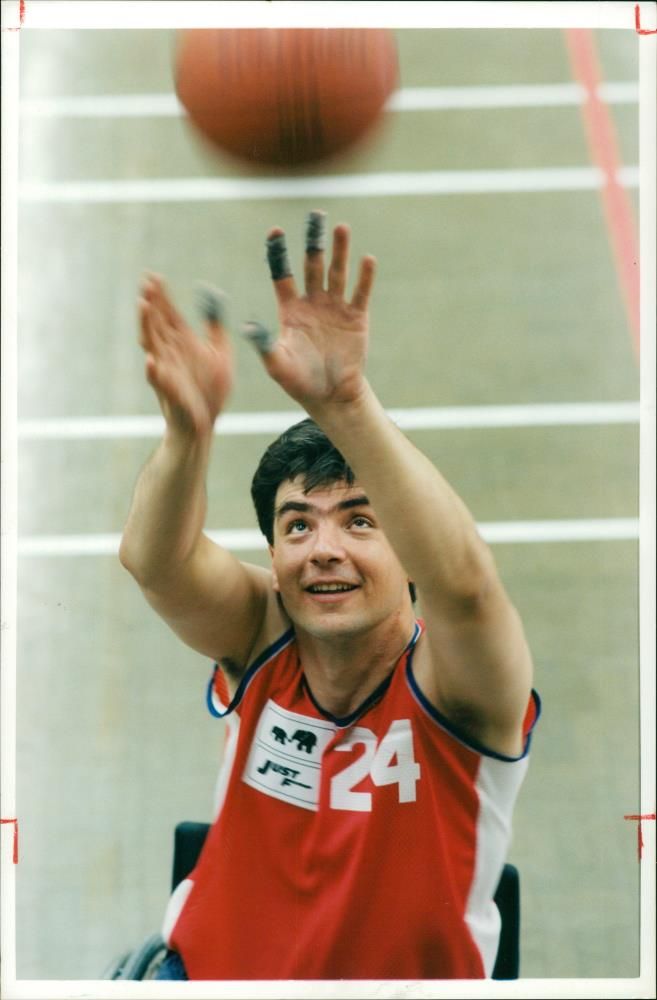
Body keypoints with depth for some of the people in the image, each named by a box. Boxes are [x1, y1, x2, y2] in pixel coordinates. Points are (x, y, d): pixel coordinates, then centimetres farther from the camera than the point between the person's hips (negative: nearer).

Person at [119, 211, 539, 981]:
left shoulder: (447, 680, -17)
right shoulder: (262, 640, -8)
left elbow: (461, 582, -38)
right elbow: (154, 561, -26)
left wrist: (346, 403, -49)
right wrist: (187, 428, -46)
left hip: (414, 972, -2)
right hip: (212, 968, 2)